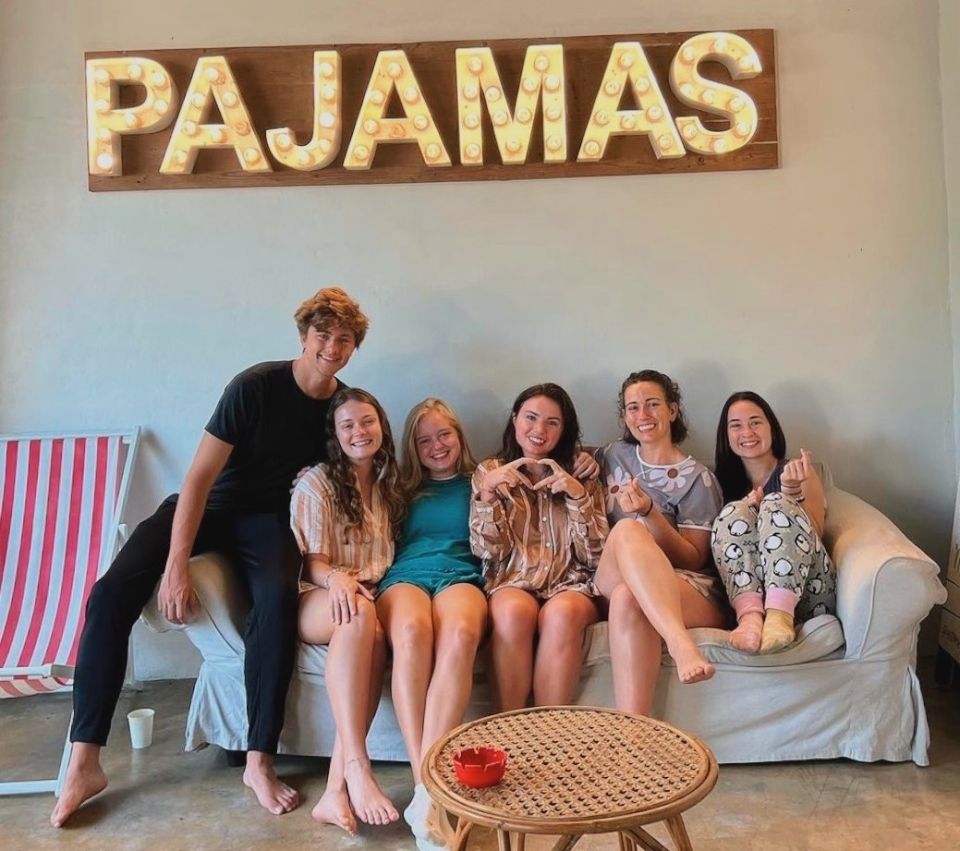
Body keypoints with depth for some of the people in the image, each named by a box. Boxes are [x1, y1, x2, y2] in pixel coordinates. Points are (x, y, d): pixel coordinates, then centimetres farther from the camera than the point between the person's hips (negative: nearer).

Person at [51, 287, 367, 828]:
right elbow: (200, 477, -20)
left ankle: (259, 761, -23)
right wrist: (177, 566, -26)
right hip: (207, 507, -1)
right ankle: (84, 762, -13)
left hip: (269, 518, 1)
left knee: (278, 598, -33)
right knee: (112, 594, -22)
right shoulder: (256, 386, -17)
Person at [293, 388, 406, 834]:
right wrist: (335, 577, -26)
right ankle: (356, 768, -44)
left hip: (371, 596, 4)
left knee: (373, 635, -36)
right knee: (360, 613, -40)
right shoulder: (315, 483, 2)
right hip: (319, 600, -3)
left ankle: (336, 787, -38)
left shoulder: (388, 485, 17)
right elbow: (310, 560, -4)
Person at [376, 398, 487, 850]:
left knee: (460, 634, -39)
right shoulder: (404, 488, 27)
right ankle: (424, 784, -39)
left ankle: (427, 789, -42)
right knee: (411, 630, -38)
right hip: (406, 576, 1)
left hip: (461, 576, -1)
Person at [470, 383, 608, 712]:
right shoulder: (490, 472, 12)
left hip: (571, 583, 1)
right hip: (512, 582, 0)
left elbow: (593, 555, 3)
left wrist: (578, 496, -9)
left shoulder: (583, 476, 13)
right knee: (514, 610, -35)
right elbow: (489, 550, 2)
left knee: (562, 613, -35)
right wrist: (487, 491, -10)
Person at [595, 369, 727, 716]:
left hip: (693, 594, -3)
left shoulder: (697, 479, 3)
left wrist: (650, 513, -16)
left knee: (627, 598, -39)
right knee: (627, 530, -33)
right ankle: (680, 642, -47)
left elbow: (695, 560, -3)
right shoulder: (614, 455, 17)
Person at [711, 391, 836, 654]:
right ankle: (750, 614, -38)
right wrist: (747, 512, -6)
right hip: (747, 592, 2)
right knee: (735, 512, -19)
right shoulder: (725, 481, 17)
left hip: (809, 595, -1)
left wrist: (793, 492, -18)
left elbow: (815, 533, -2)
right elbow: (725, 537, 11)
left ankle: (780, 615, -39)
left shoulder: (798, 471, 10)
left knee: (776, 503, -21)